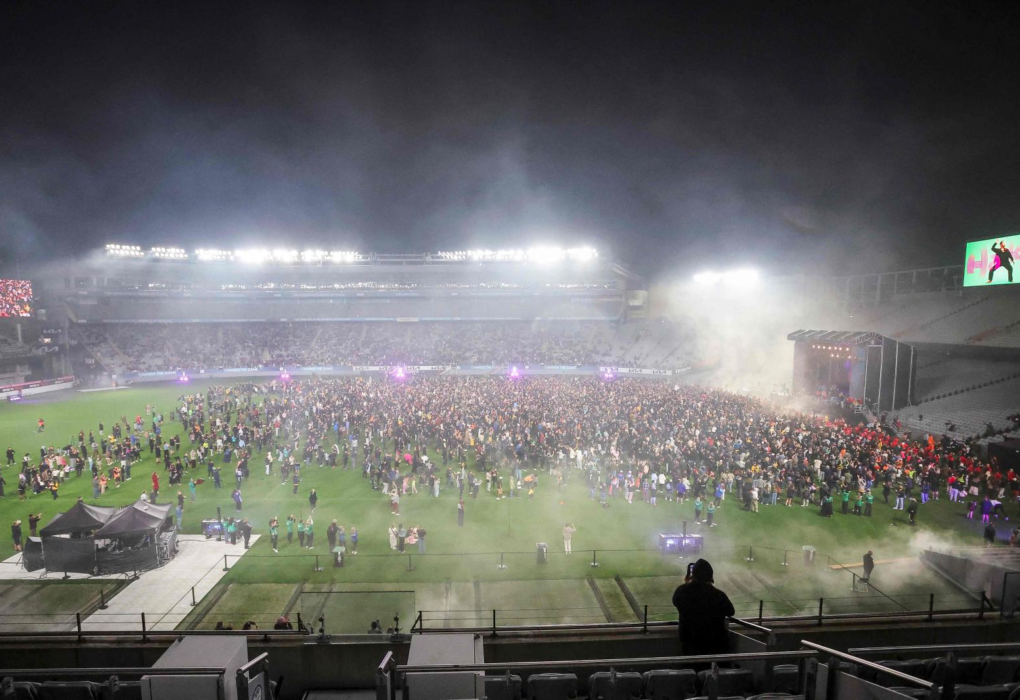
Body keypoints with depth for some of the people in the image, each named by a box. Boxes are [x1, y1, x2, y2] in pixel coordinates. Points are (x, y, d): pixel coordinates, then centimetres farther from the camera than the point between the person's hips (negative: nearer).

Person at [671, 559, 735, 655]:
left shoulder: (682, 591, -15)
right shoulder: (719, 595, -19)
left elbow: (675, 602, 11)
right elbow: (731, 612, 4)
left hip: (690, 646, 0)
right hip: (716, 646, 0)